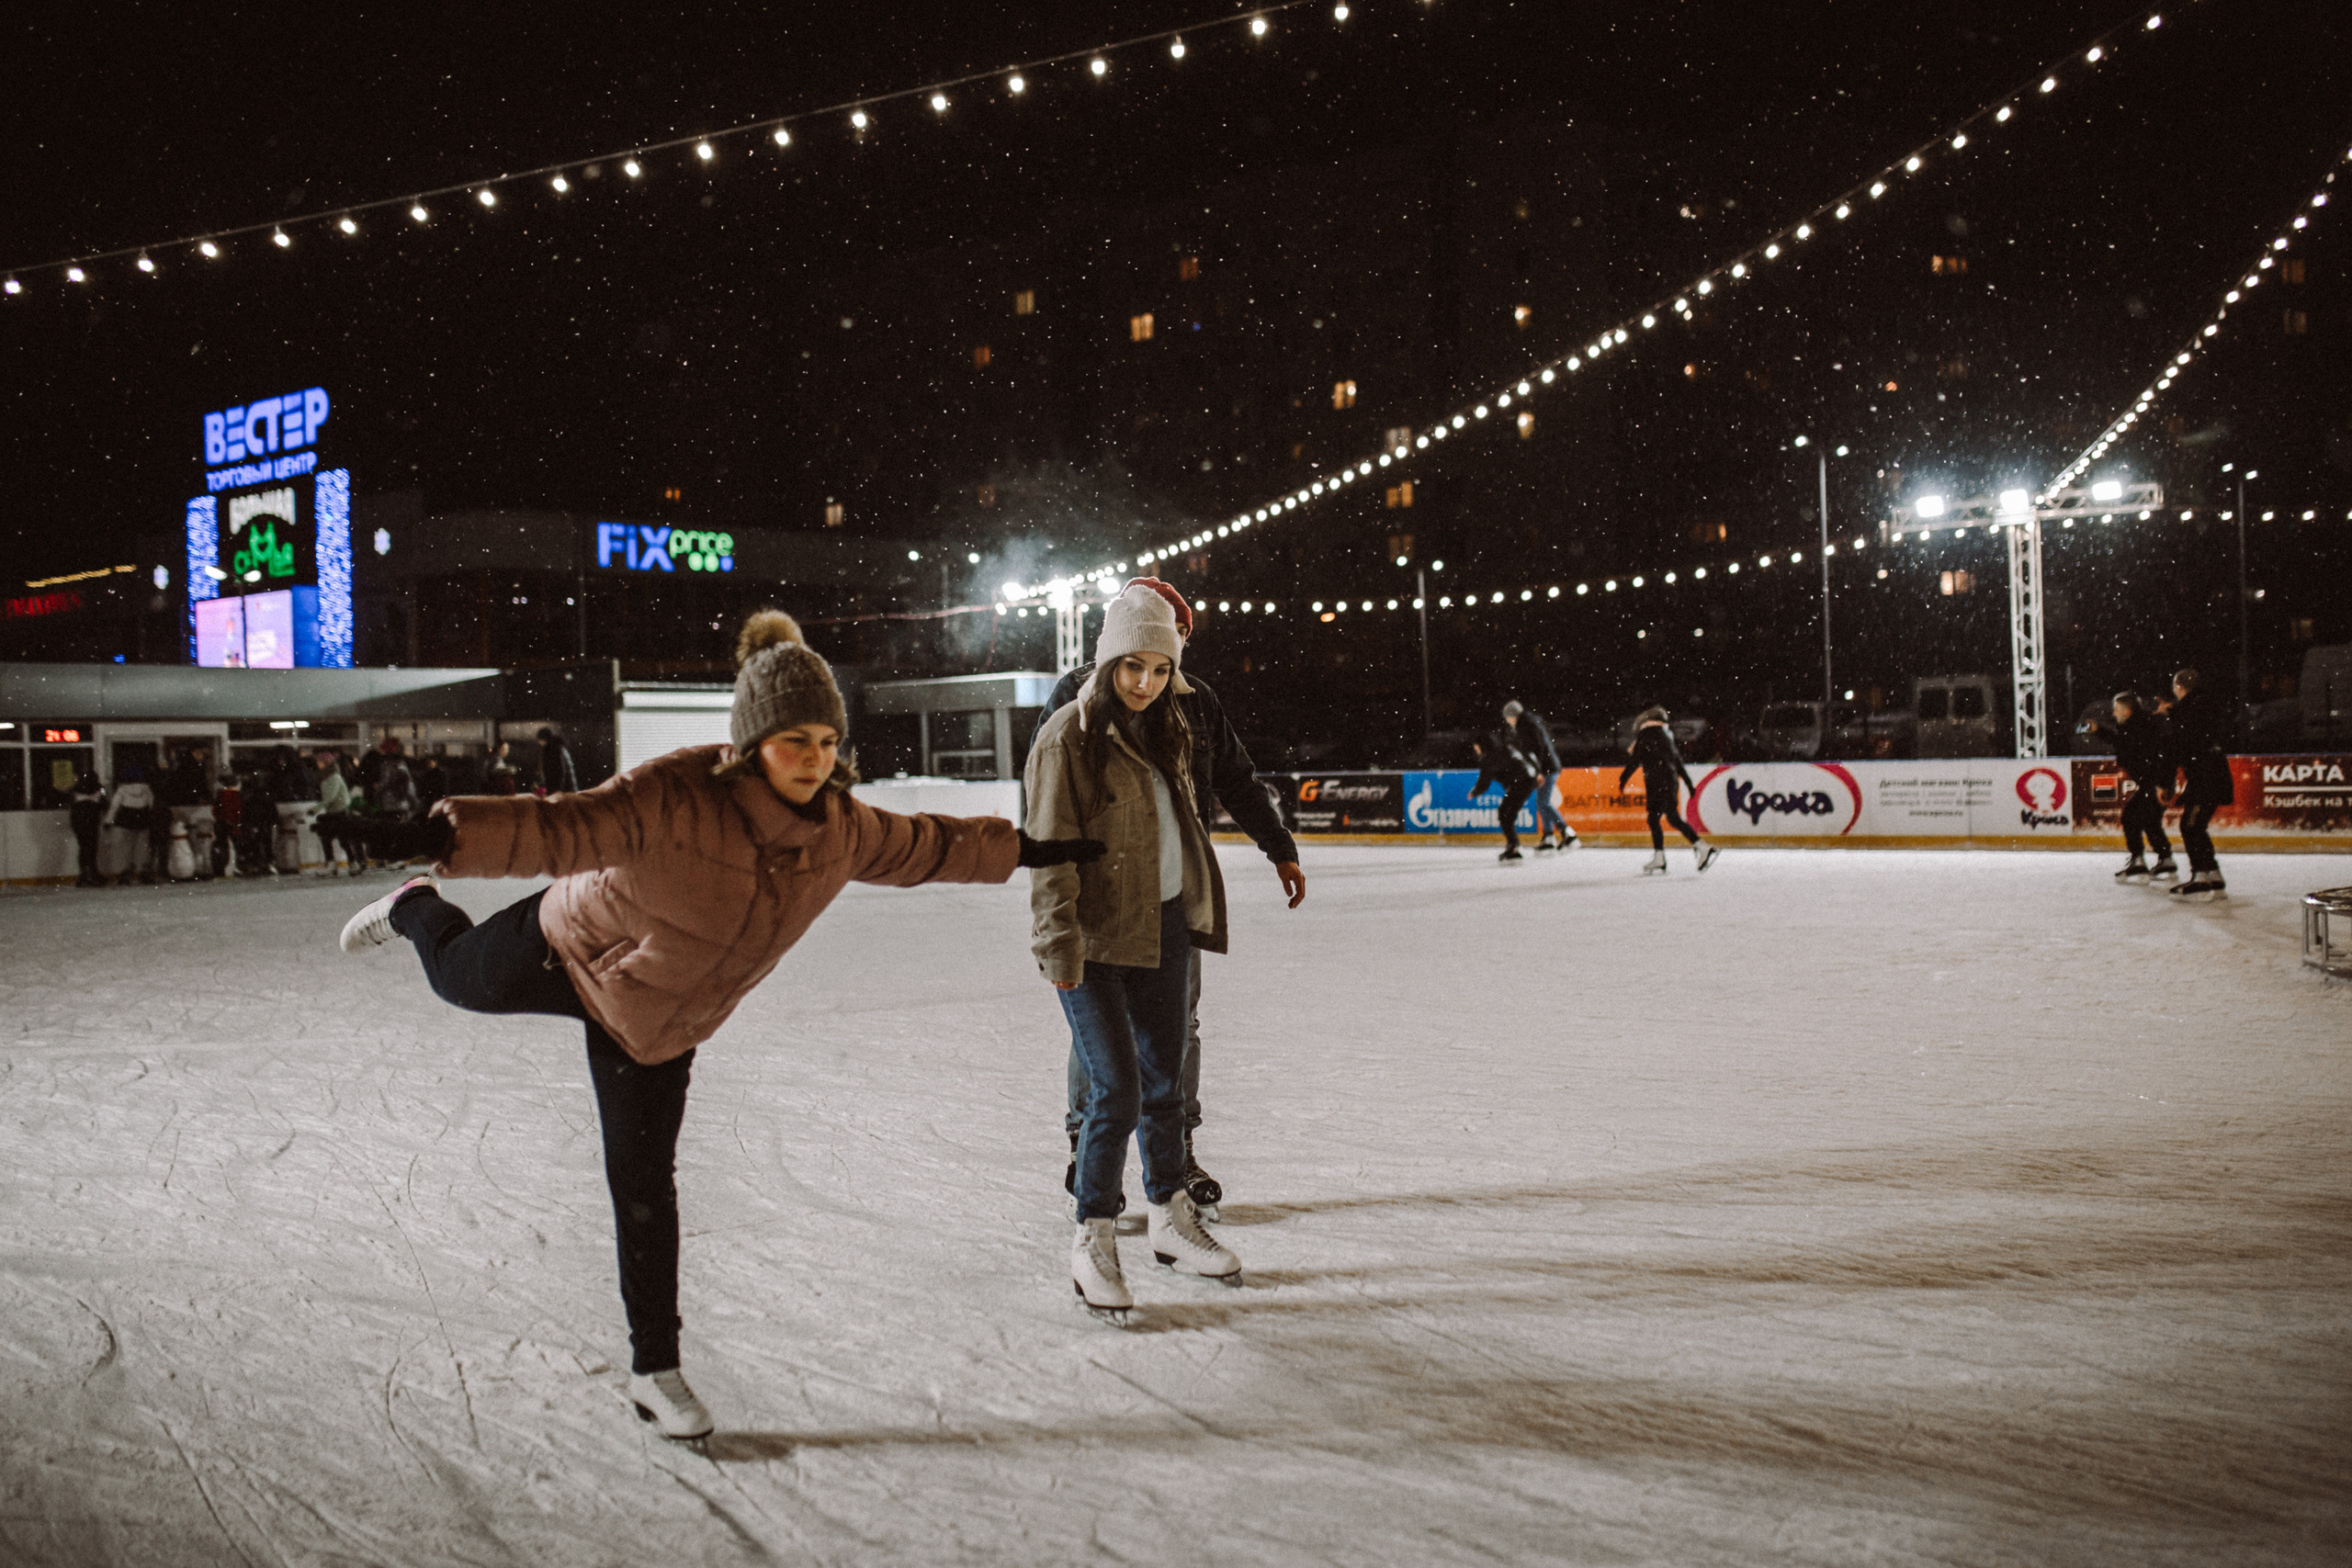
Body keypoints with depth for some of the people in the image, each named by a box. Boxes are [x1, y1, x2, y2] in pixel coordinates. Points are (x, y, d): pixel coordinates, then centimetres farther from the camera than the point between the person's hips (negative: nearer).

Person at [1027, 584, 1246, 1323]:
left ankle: (1172, 1219, 31)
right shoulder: (1068, 737, -12)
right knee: (1117, 1089, -10)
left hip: (1164, 930, 7)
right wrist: (1060, 949, -19)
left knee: (1164, 1080, 16)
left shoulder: (1166, 733, 10)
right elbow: (1050, 851, -15)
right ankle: (1093, 1241, 5)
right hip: (1097, 938, -7)